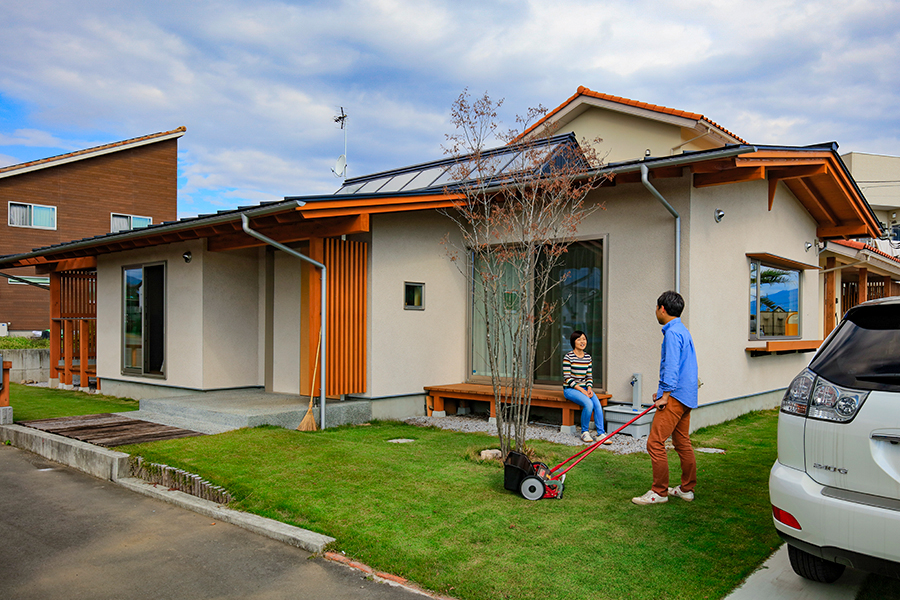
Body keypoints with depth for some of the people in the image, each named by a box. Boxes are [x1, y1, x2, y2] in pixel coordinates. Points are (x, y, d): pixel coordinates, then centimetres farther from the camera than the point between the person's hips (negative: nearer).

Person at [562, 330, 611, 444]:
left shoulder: (588, 357, 11)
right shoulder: (568, 357, -8)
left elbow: (589, 376, 13)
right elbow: (567, 378, -12)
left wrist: (589, 388, -7)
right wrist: (581, 390, -18)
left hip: (584, 388, 5)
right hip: (570, 389, -5)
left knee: (597, 404, -23)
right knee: (589, 404, -29)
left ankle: (601, 434, -21)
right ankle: (584, 432, -11)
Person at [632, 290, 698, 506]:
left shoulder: (672, 332, -14)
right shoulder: (682, 331, 18)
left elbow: (672, 367, -21)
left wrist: (665, 395, -19)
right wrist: (662, 391, 25)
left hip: (675, 397, -11)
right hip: (686, 396, 11)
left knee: (655, 442, -8)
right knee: (682, 443, 15)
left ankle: (659, 492, -3)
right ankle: (687, 489, 23)